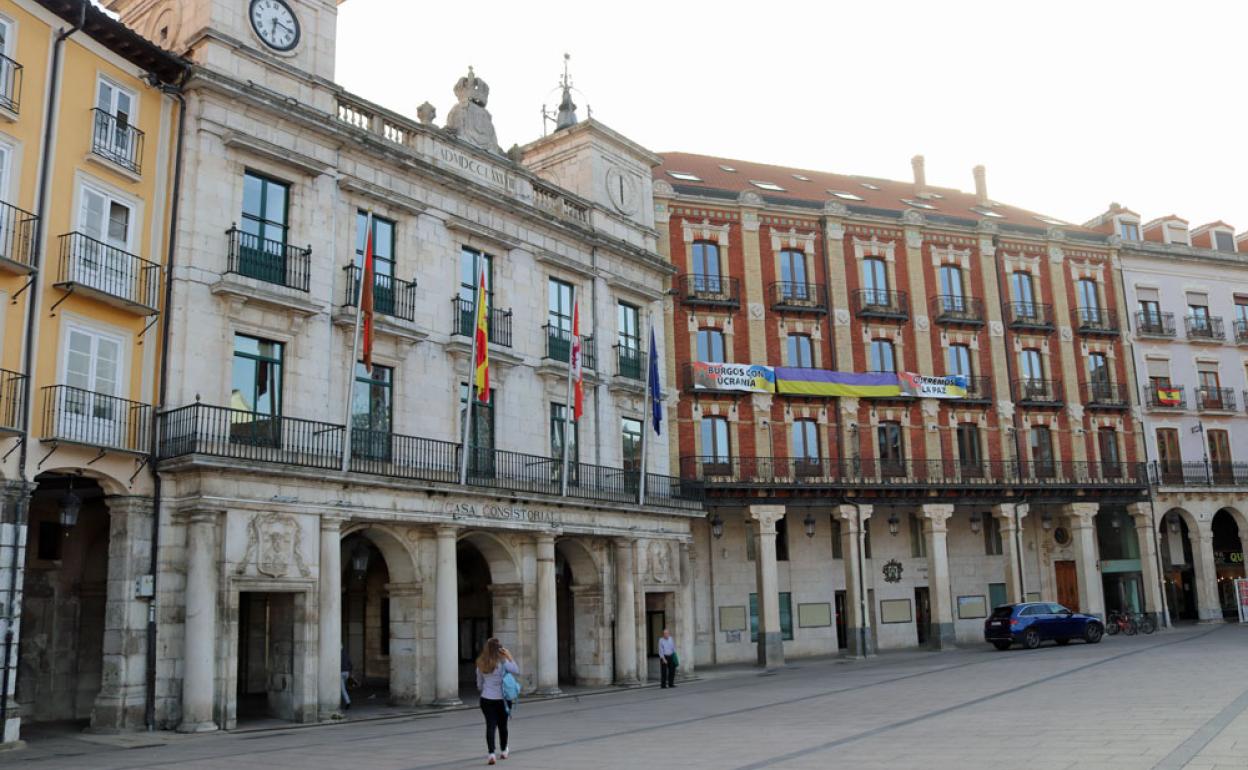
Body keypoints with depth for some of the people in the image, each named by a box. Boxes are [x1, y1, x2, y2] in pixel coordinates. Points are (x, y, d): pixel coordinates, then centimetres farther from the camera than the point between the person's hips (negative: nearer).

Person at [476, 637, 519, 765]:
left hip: (486, 699, 2)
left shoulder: (481, 663, 0)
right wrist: (509, 657, -6)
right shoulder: (502, 662, -12)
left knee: (490, 725, 1)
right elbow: (517, 672, -8)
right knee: (502, 725, 15)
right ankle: (504, 751, 32)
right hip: (501, 699, -2)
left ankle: (491, 753, -16)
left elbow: (479, 683, 9)